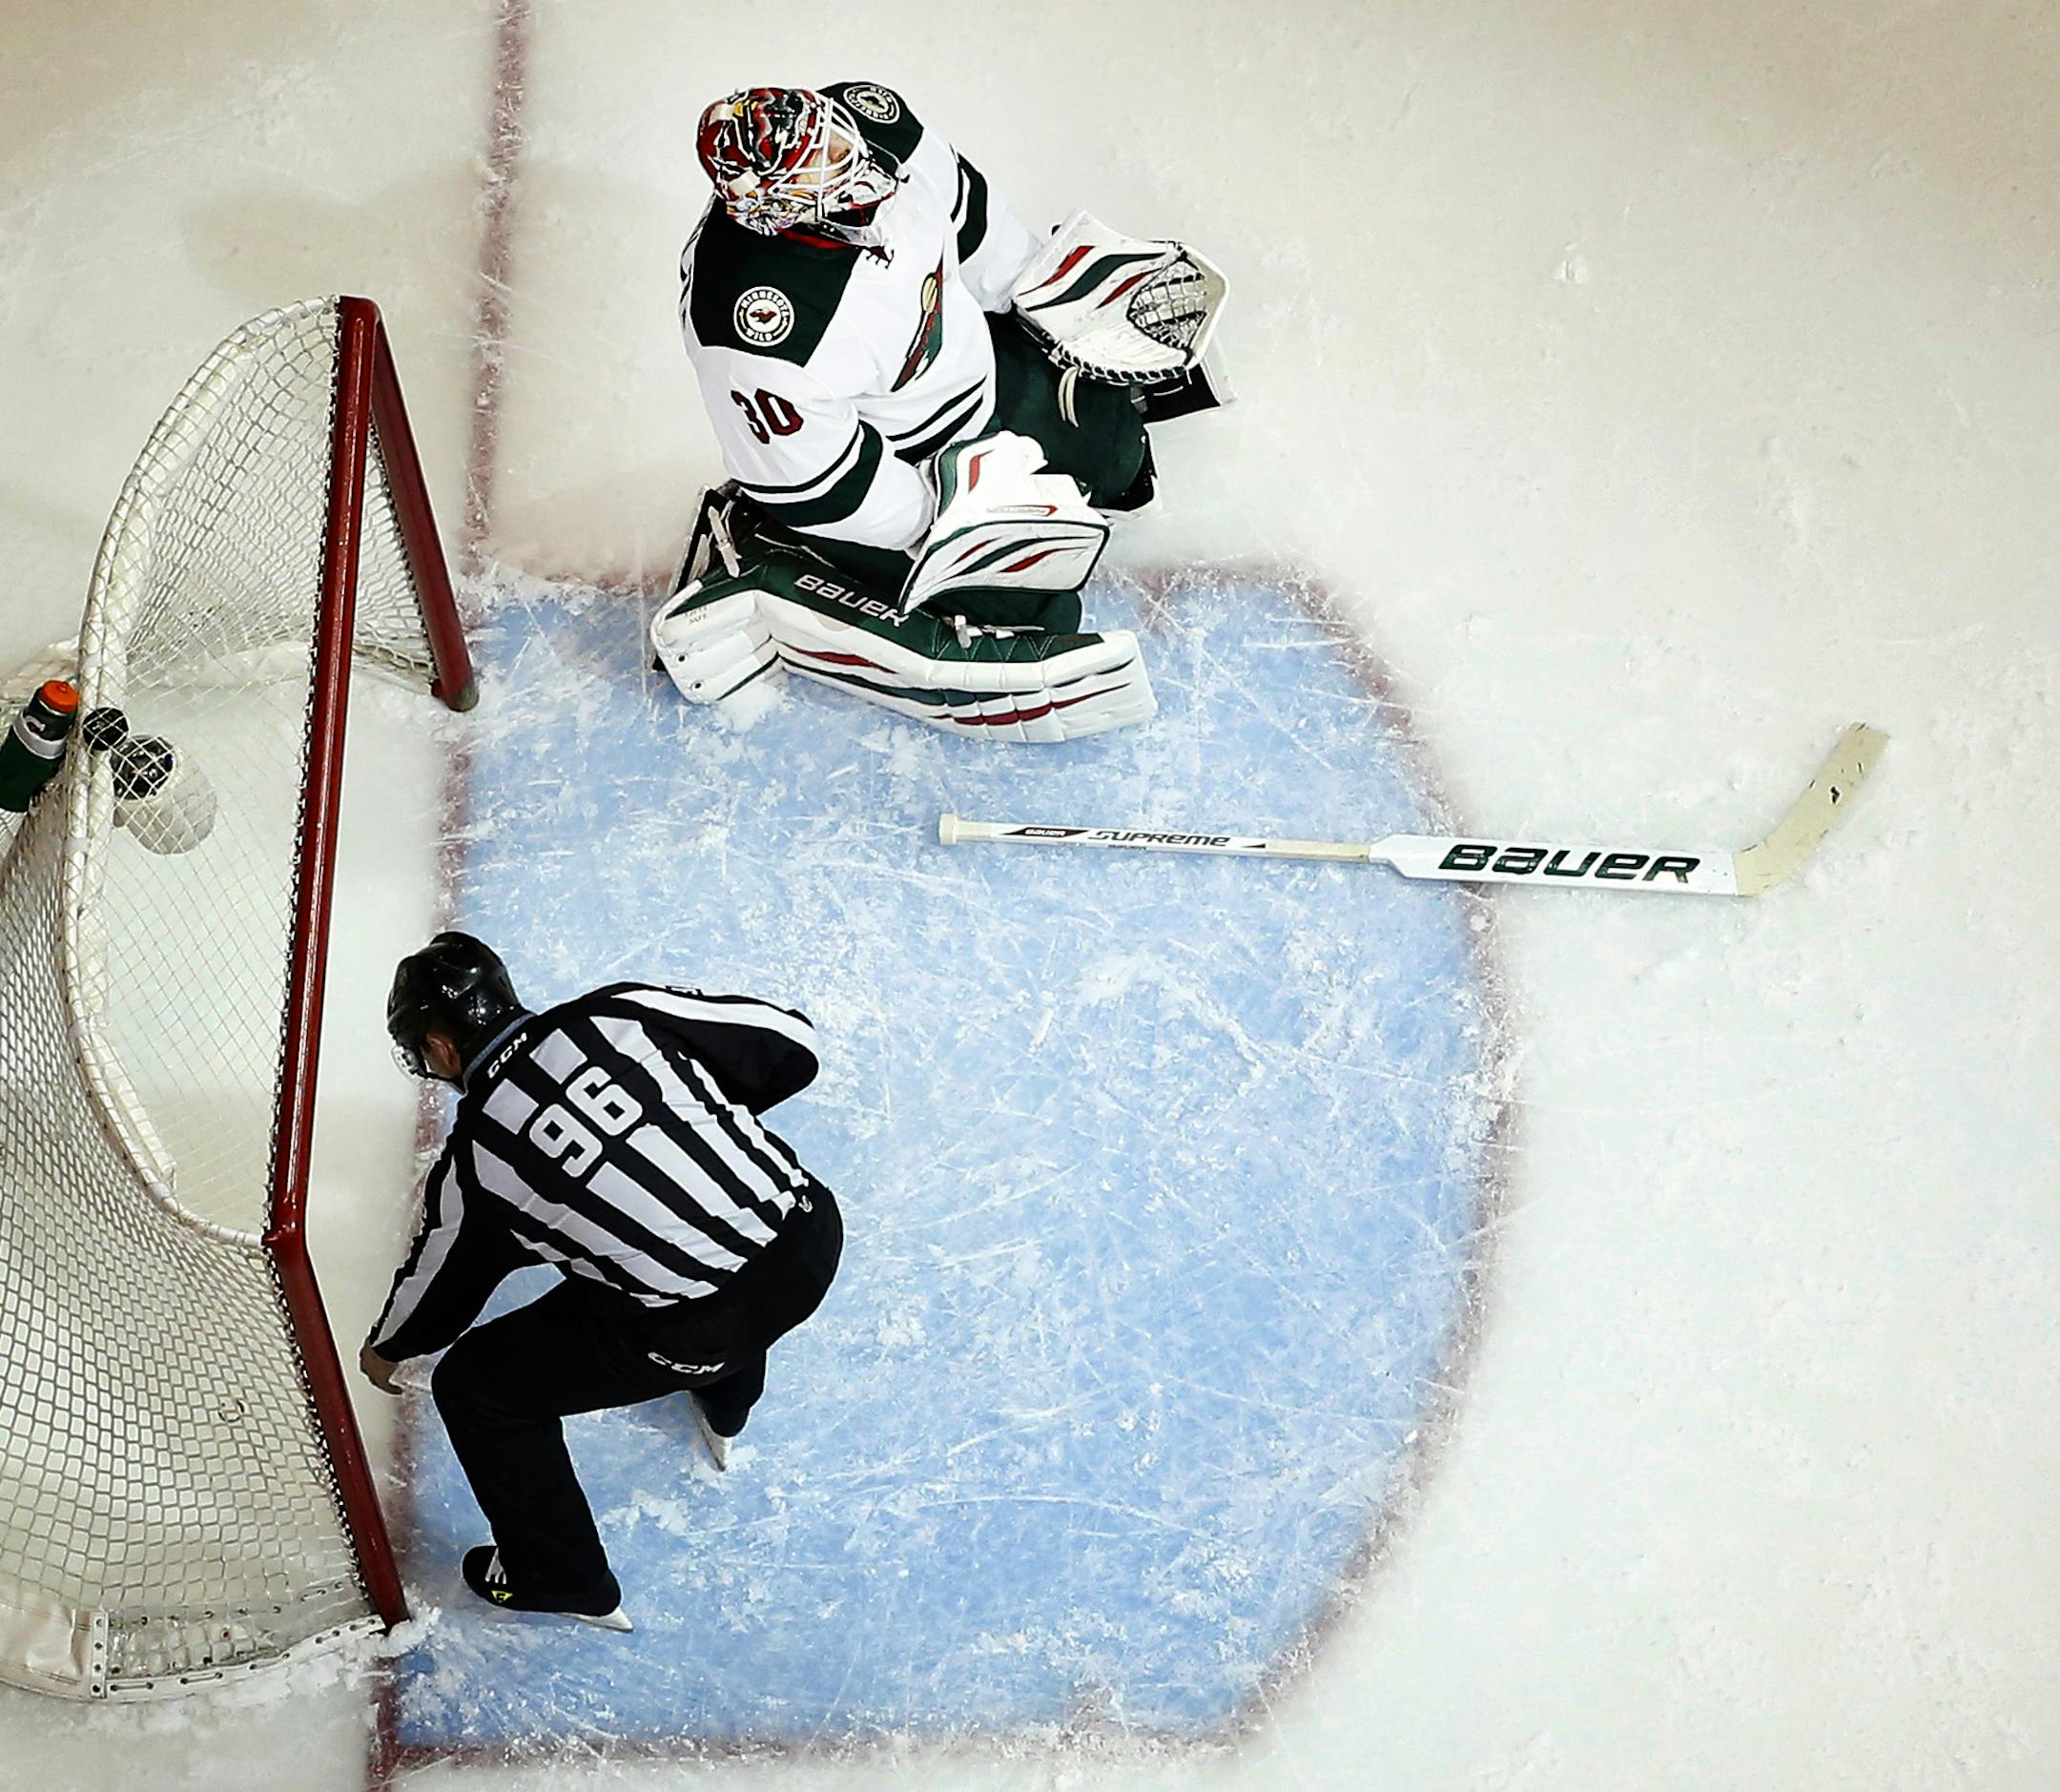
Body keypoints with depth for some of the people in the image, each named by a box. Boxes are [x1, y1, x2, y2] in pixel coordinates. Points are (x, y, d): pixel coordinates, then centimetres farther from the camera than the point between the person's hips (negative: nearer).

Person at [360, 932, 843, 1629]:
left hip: (697, 1330, -5)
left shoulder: (473, 1161, -2)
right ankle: (725, 1402, 65)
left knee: (474, 1382, 15)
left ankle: (564, 1581, 32)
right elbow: (791, 1040, 3)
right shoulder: (612, 1012, 1)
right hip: (809, 1234, 5)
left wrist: (383, 1349, 40)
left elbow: (436, 1289, 16)